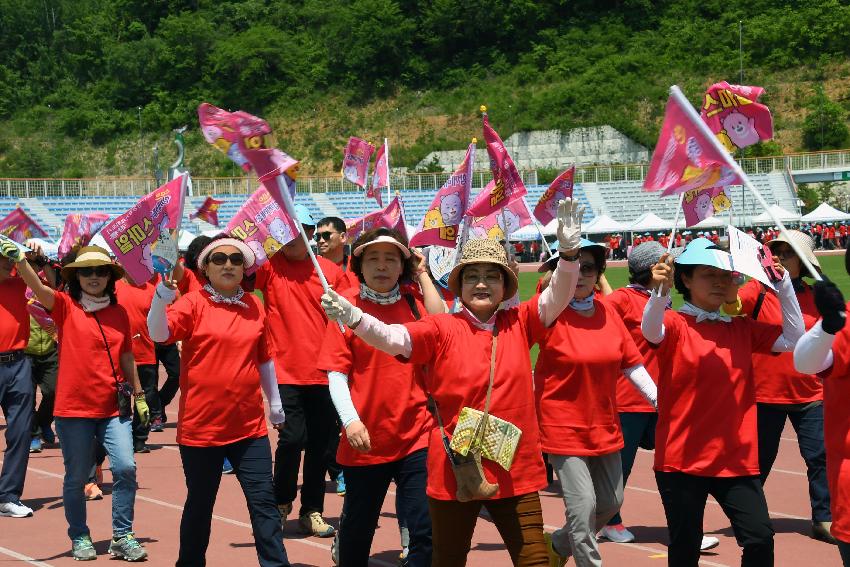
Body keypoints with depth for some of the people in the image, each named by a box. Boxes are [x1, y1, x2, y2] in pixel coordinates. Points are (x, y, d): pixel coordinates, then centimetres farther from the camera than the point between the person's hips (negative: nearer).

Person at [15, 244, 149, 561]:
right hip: (73, 408, -2)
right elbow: (37, 287, -21)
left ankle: (122, 537, 5)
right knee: (76, 477, 7)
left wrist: (139, 396, 19)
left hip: (113, 407, 2)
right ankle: (79, 538, 26)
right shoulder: (66, 307, -2)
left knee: (125, 468, -10)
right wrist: (19, 259, -39)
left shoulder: (119, 313, 7)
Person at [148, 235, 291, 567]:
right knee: (200, 503, 11)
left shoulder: (254, 306, 7)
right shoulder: (194, 303, -5)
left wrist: (275, 401, 22)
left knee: (263, 501, 2)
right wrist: (161, 297, -37)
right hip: (201, 425, -3)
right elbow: (158, 334, -21)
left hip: (249, 426, 3)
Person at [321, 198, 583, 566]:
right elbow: (393, 338, -17)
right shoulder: (442, 328, -5)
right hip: (454, 470, -1)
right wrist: (351, 316, -34)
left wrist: (569, 250, -20)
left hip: (515, 471, 2)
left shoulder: (519, 324, 4)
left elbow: (558, 297, -3)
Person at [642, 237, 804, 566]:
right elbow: (650, 331, -26)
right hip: (681, 459, -3)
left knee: (760, 538, -7)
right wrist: (660, 292, -47)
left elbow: (793, 339, 3)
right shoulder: (675, 324, -5)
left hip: (736, 459, 4)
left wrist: (783, 284, -5)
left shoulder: (742, 328, 9)